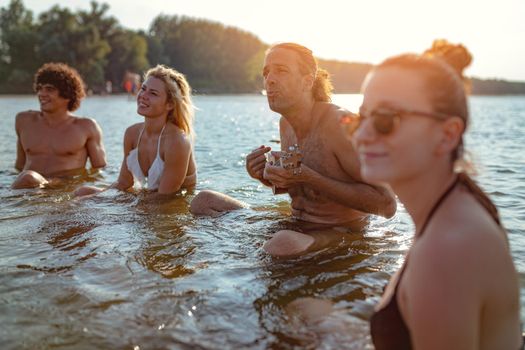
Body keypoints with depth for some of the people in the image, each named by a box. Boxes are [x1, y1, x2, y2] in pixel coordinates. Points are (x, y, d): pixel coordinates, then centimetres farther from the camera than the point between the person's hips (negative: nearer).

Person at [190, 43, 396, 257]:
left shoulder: (340, 123, -20)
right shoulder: (286, 123, 4)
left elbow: (386, 205, -22)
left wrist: (308, 178, -28)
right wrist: (266, 177, -5)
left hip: (339, 234, -7)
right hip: (296, 225, 7)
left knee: (284, 243, -41)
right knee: (204, 201, 3)